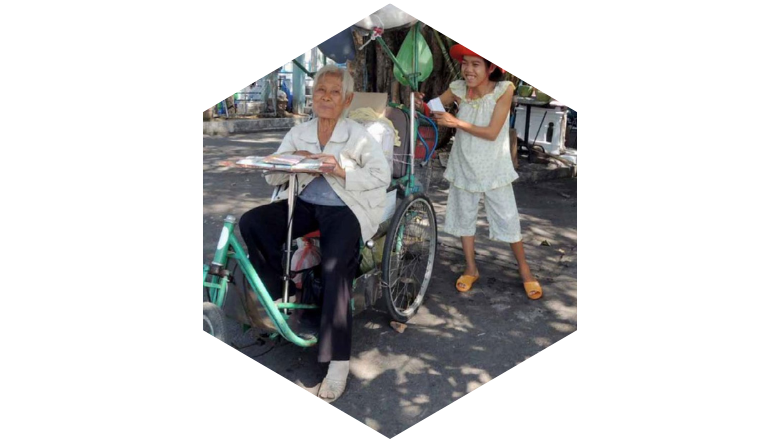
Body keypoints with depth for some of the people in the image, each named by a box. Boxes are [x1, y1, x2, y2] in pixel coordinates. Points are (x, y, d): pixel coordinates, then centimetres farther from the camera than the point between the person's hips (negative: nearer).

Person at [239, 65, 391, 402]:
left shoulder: (358, 135, -2)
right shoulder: (298, 134, 10)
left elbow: (382, 177, -8)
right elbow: (272, 177, 8)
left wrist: (342, 170, -19)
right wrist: (289, 161, -14)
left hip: (346, 209, -5)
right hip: (305, 205, 5)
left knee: (335, 267, -31)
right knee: (250, 222, -17)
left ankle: (338, 361, -23)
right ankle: (277, 298, -3)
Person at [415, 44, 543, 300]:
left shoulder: (504, 89, -17)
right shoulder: (458, 89, -8)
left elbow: (492, 133, -21)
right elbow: (434, 110, -1)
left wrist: (456, 123, -25)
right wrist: (421, 102, -24)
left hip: (494, 168, -3)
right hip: (464, 166, 3)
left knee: (508, 219, 4)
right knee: (463, 217, 13)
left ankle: (524, 270, 24)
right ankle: (471, 269, 31)